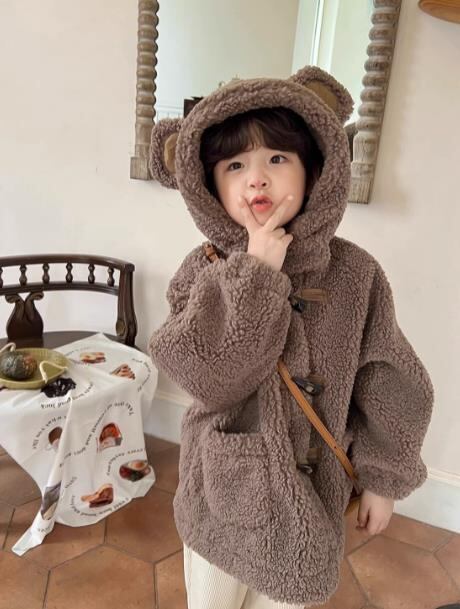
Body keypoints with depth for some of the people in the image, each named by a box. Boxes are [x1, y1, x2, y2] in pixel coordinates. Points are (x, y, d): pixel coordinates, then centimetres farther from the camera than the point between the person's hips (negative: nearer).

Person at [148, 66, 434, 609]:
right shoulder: (205, 270, -13)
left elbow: (388, 387, -5)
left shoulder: (355, 274, -14)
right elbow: (207, 378, -25)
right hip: (221, 489, 1)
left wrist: (384, 478, 2)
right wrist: (254, 276, -28)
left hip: (306, 494, 0)